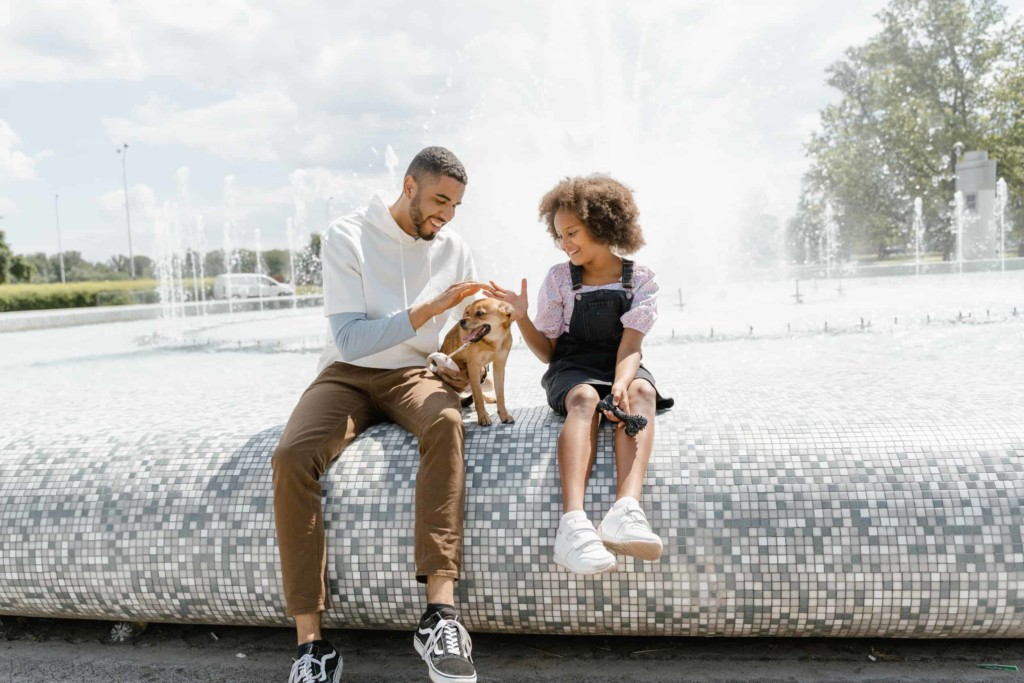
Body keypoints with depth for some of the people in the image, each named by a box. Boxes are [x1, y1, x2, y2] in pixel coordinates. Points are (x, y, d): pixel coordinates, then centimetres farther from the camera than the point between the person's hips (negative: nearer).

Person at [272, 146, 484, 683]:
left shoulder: (455, 250, 5)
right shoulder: (347, 237, -7)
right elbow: (350, 339, -16)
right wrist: (429, 309, -25)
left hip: (414, 376, 2)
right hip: (349, 376, -1)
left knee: (447, 422, -35)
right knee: (291, 458, -31)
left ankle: (440, 613, -40)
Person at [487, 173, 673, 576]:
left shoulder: (640, 279, 4)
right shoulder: (559, 278, 7)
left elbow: (630, 345, -10)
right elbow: (547, 352, 7)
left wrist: (621, 383, -31)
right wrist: (520, 316, -10)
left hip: (620, 368, 1)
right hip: (572, 370, 0)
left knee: (642, 391, -35)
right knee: (585, 399, -36)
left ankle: (626, 509, -55)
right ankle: (573, 523, -55)